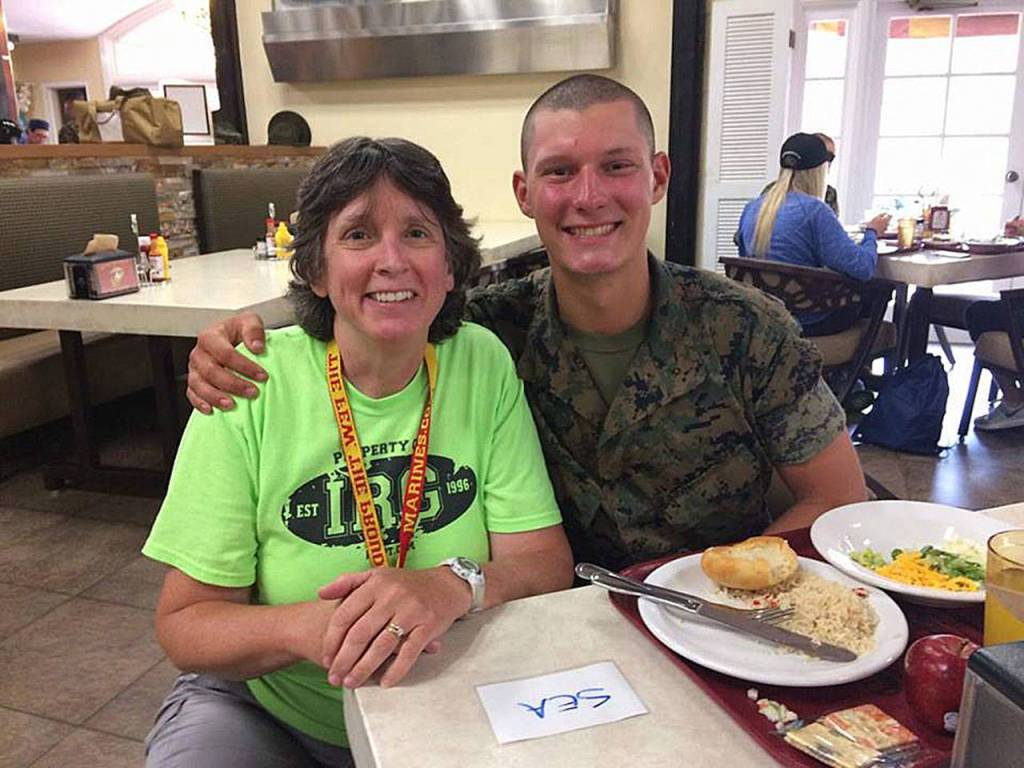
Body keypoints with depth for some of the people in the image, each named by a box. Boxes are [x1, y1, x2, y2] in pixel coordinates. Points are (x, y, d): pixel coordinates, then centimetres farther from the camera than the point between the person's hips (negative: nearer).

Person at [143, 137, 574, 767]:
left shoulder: (484, 365, -9)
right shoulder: (251, 384, -14)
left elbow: (548, 563, -11)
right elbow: (183, 624, -11)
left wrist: (456, 585, -33)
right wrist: (304, 627, -32)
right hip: (264, 709, -2)